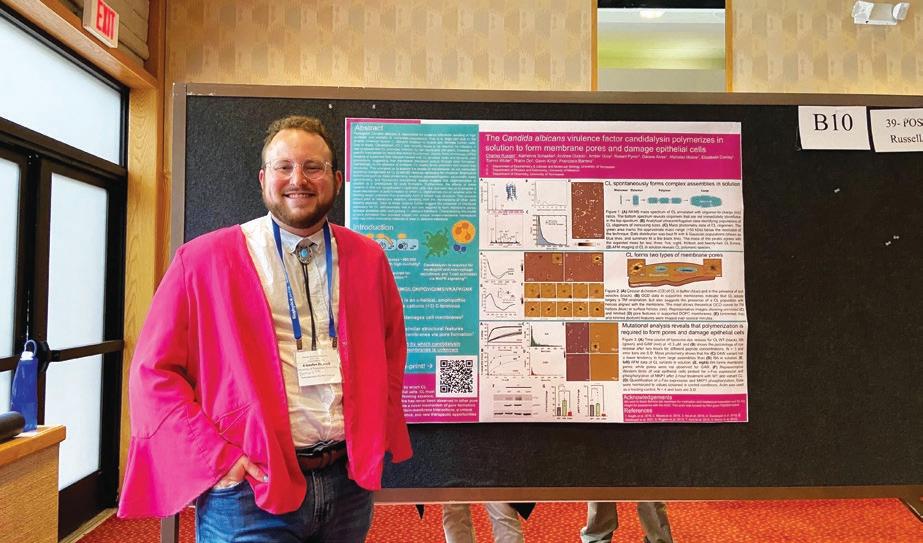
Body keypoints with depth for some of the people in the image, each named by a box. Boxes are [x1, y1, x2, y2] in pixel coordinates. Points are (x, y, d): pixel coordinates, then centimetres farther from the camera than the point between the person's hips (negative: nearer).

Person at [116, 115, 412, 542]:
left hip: (350, 481, 4)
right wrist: (217, 458, -10)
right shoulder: (204, 259, -5)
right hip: (249, 494, -3)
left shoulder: (368, 259, 4)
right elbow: (154, 372, -4)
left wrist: (374, 437, 6)